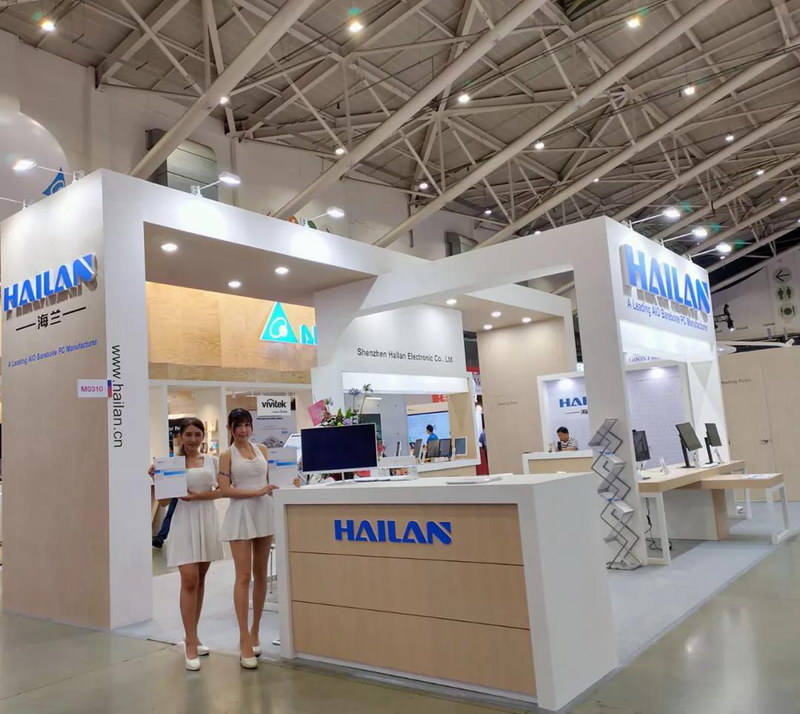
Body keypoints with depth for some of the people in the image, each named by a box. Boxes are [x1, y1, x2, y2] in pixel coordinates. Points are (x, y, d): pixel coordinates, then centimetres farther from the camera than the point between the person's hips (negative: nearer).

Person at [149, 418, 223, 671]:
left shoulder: (211, 460, 7)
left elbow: (221, 491, 3)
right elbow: (163, 500, 1)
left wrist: (199, 495, -11)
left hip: (207, 520, 4)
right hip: (185, 521, -4)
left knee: (200, 581, 12)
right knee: (189, 581, -9)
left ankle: (192, 636, 24)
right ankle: (190, 643, -2)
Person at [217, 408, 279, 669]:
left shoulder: (262, 449, 12)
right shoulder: (226, 455, 2)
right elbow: (225, 490, -7)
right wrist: (257, 492, -15)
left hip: (264, 513, 4)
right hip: (240, 514, -4)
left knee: (261, 574, 9)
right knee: (243, 576, -7)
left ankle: (255, 631, 21)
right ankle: (245, 640, -3)